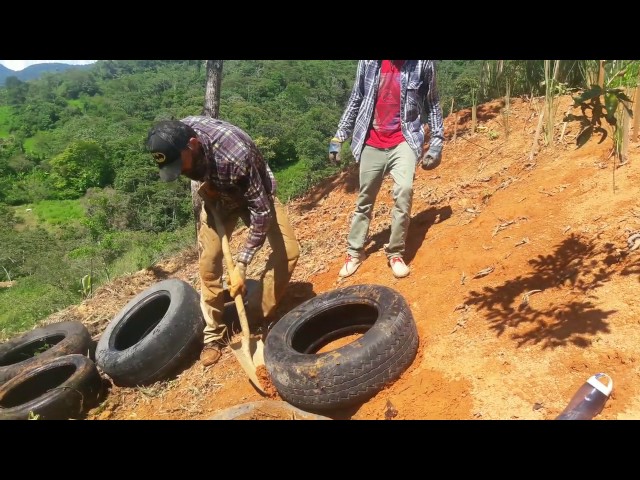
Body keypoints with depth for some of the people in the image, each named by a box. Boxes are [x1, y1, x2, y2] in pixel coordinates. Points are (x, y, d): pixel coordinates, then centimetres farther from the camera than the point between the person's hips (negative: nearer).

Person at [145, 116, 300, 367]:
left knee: (288, 251, -17)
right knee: (208, 259, -10)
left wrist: (241, 264, -34)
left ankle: (254, 319, 0)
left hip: (255, 194, -3)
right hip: (217, 194, 4)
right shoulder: (175, 137, -25)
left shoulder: (235, 154, -42)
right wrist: (205, 183, -10)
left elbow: (261, 211, -35)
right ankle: (214, 334, 5)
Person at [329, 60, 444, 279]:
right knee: (364, 199, 8)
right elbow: (356, 100, 9)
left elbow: (432, 104, 5)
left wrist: (436, 143, 1)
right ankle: (354, 253, 26)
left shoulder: (423, 63, -5)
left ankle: (396, 253, -5)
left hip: (404, 141, -2)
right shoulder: (368, 62, -1)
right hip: (372, 144, 2)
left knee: (404, 190, -23)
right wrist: (338, 137, 7)